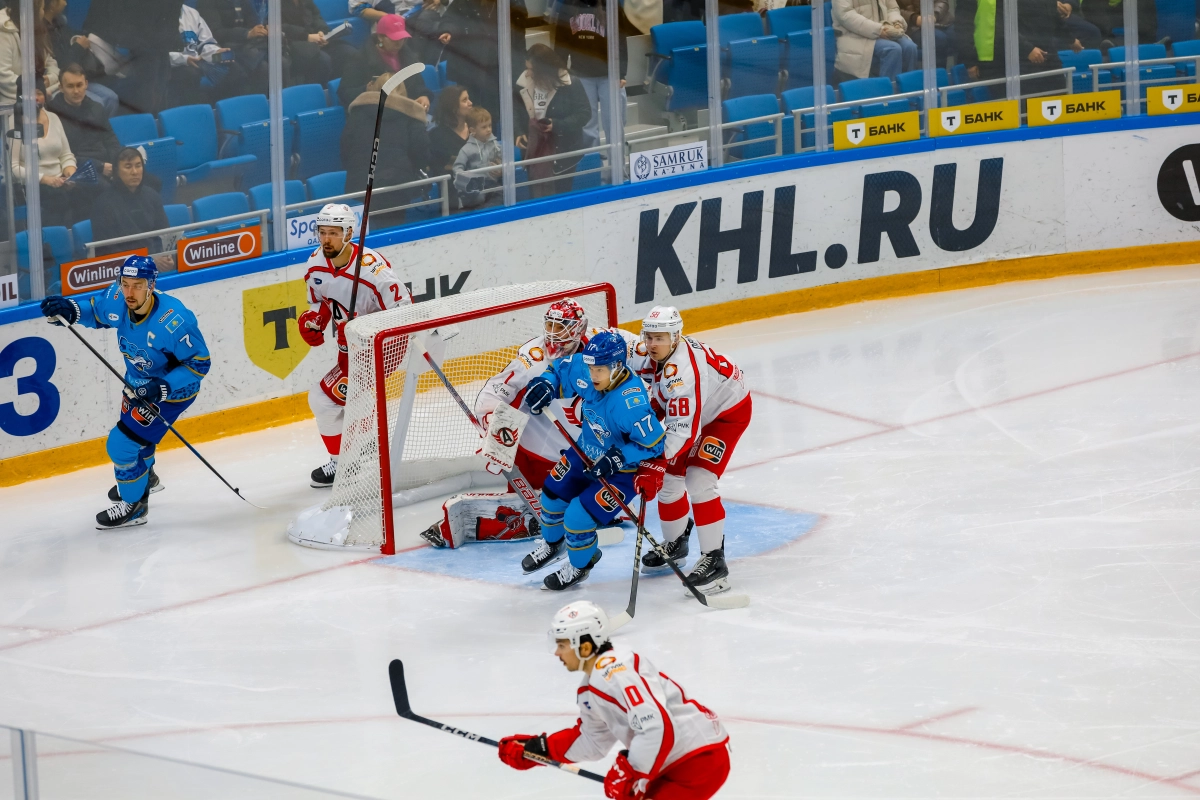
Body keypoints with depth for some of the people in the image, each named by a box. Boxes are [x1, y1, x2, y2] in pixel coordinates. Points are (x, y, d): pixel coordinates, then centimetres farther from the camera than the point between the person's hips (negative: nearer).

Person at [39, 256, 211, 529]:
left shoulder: (173, 321, -38)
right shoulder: (117, 300, -20)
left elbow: (199, 363, -28)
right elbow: (97, 309, 4)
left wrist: (163, 387, -36)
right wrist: (71, 310, -17)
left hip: (171, 390, -8)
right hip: (138, 382, 8)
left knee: (122, 444, -8)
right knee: (133, 431, 31)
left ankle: (134, 505, 17)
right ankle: (145, 478, 63)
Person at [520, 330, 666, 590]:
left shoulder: (631, 402, -40)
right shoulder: (584, 369, -20)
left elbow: (653, 443, -31)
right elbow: (561, 369, 3)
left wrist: (617, 458, -35)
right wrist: (545, 384, -17)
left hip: (622, 469, -8)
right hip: (587, 452, 8)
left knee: (579, 517, -11)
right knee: (553, 492, 19)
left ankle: (579, 566, 21)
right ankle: (552, 544, 51)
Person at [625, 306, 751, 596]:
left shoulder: (682, 371, -40)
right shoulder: (644, 353, -14)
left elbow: (684, 431, -42)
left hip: (729, 411, -9)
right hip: (692, 411, 9)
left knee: (698, 480, -22)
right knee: (668, 477, 10)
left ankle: (714, 561, -19)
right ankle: (675, 544, 33)